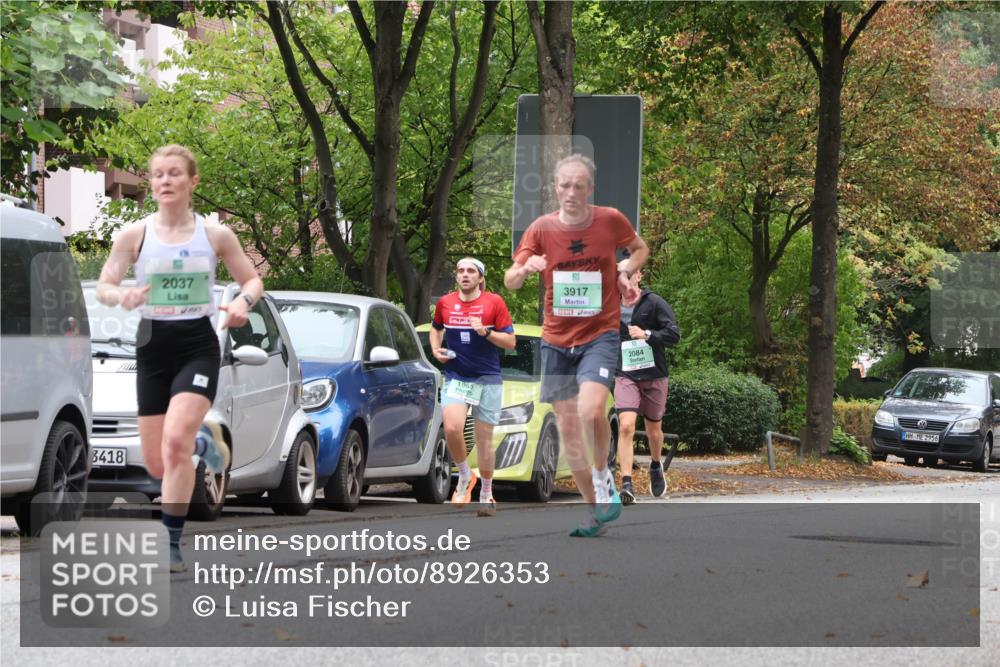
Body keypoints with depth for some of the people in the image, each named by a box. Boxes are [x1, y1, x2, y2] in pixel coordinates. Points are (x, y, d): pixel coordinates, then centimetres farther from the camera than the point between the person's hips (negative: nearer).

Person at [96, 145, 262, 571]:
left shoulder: (214, 235, 1)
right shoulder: (134, 235, 1)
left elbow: (253, 280, 10)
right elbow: (103, 287, 1)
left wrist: (243, 302, -13)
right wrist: (121, 297, -22)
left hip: (198, 345, -2)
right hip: (153, 346, 2)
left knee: (175, 440, -24)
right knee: (156, 465, 4)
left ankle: (171, 544, -16)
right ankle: (203, 440, 41)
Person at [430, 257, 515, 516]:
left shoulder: (494, 302, -3)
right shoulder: (445, 303, 4)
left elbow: (510, 341, -3)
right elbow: (436, 328, 25)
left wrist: (486, 331, -18)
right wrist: (436, 349, 6)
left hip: (487, 378, -1)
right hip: (455, 377, 1)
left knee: (484, 438, 4)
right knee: (452, 429, -20)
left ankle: (486, 494, 18)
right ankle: (465, 475, 5)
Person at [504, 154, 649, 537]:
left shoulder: (610, 220, -5)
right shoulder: (542, 229, -4)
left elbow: (640, 248, 16)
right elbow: (509, 282, -5)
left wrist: (625, 272, -5)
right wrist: (526, 268, -28)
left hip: (600, 335, -3)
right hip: (557, 340, 3)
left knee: (591, 411, -26)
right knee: (567, 430, 4)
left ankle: (603, 476, 3)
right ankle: (594, 510, 18)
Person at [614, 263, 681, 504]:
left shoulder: (655, 303, -5)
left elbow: (674, 334, -13)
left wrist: (647, 335, -25)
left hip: (654, 376, -1)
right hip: (625, 377, 1)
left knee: (654, 431, 13)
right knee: (626, 426, -18)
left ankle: (655, 466, 45)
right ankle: (626, 485, -22)